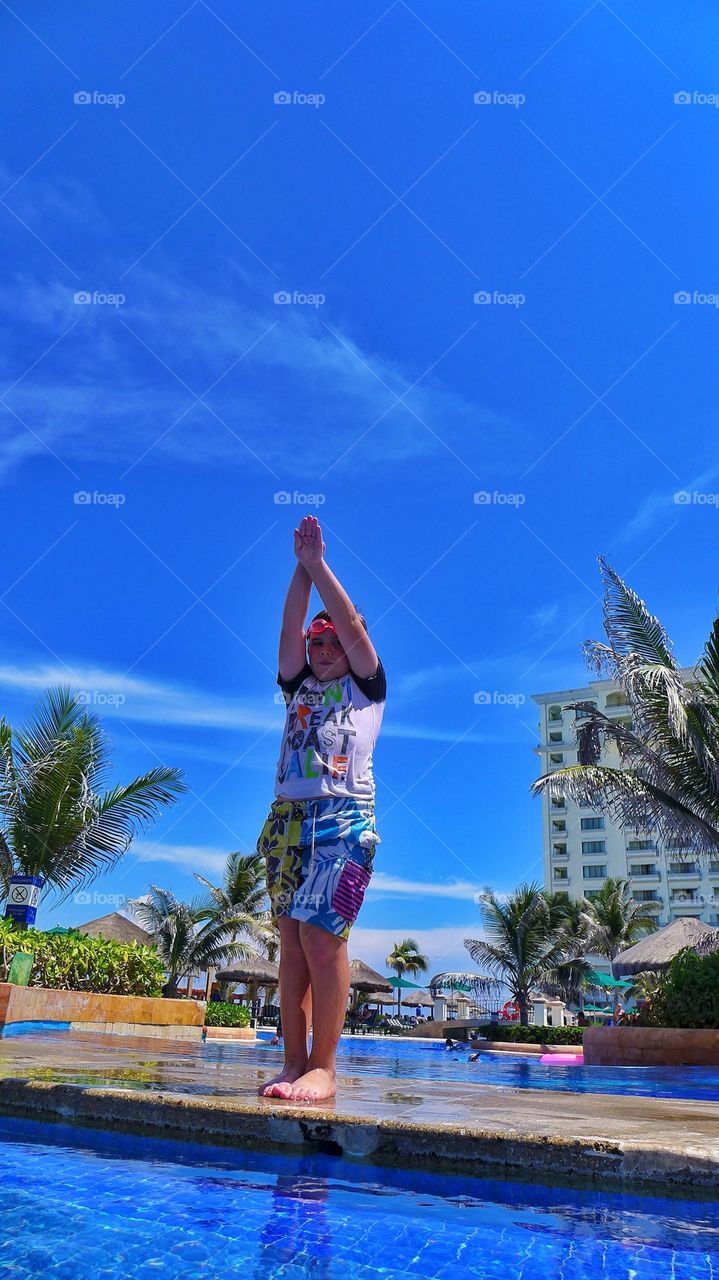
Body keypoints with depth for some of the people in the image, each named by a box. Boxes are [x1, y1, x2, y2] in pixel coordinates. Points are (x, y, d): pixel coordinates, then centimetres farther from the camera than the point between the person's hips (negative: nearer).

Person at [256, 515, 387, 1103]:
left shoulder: (367, 686, 13)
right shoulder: (298, 687, 23)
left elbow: (352, 623, 4)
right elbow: (290, 627, 12)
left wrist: (319, 563, 7)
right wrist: (301, 567, 7)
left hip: (343, 818, -5)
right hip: (287, 818, 5)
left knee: (322, 935, -14)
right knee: (292, 941, 1)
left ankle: (324, 1067, -10)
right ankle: (294, 1063, 4)